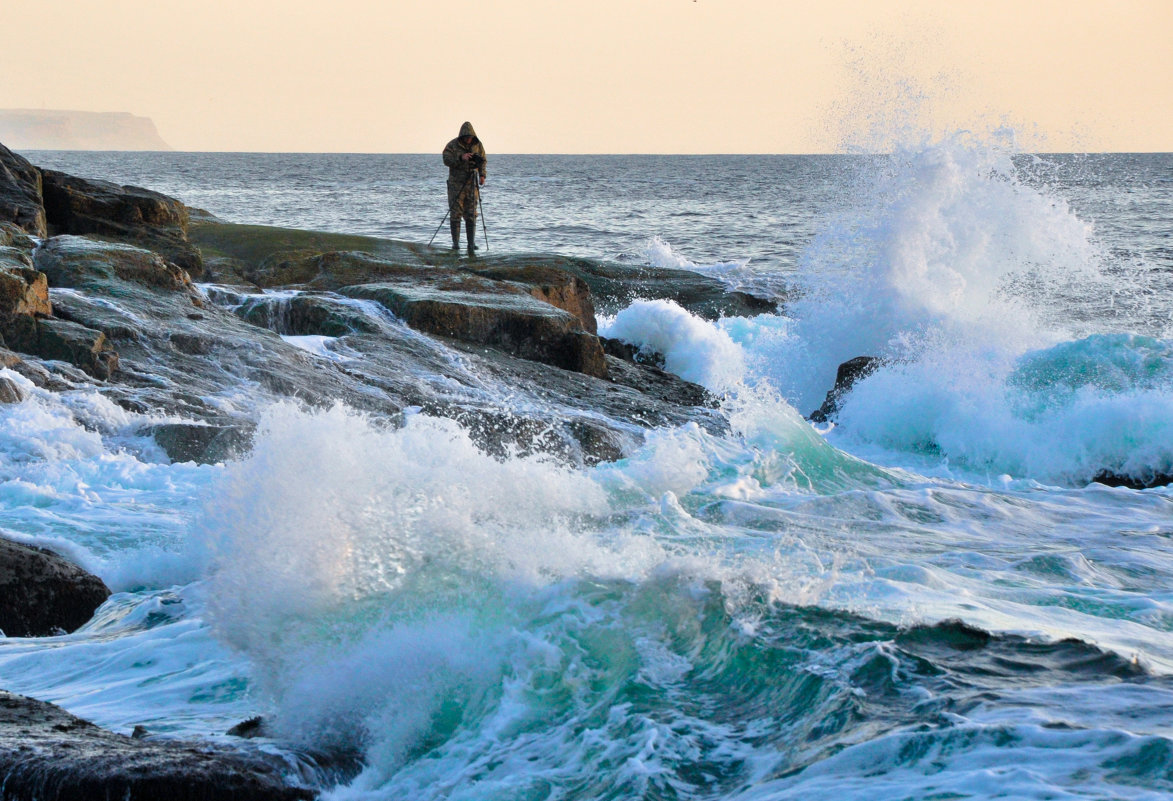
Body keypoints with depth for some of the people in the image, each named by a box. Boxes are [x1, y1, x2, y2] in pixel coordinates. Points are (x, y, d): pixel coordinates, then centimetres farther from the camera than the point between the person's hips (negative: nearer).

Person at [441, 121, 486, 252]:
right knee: (456, 213, -4)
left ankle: (471, 243, 1)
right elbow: (447, 160, -16)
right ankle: (455, 242, 3)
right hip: (456, 183, -2)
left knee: (471, 214, -1)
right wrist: (460, 158, -29)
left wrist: (482, 175, 1)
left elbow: (482, 161, 15)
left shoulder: (478, 145, 6)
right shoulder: (452, 145, -5)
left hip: (472, 183, 2)